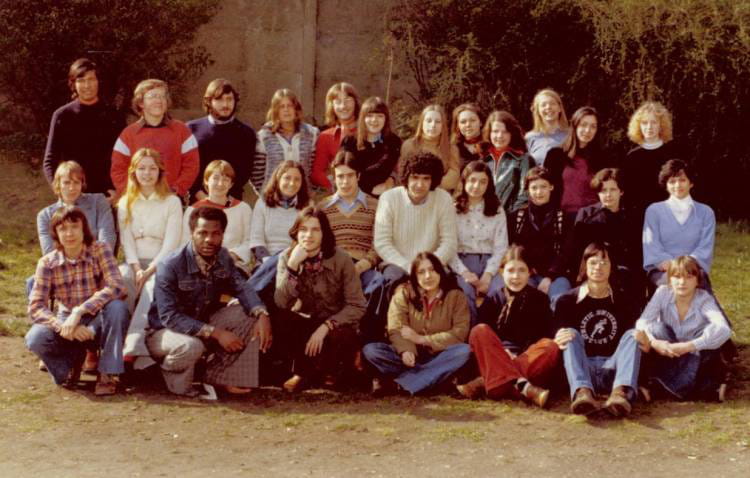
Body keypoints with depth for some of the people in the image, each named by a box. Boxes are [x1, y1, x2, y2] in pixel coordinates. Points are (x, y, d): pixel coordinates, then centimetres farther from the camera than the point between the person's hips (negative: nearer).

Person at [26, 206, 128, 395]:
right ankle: (75, 358, 4)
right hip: (67, 324, 1)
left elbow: (116, 286, -26)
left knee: (117, 307, -34)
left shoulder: (100, 250, -11)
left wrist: (80, 311, -34)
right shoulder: (48, 263, -8)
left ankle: (107, 375, -19)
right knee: (35, 338, -29)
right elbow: (35, 307, -14)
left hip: (99, 324, -1)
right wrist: (64, 327, -31)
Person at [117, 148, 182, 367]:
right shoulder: (125, 203, 17)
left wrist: (150, 270, -17)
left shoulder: (172, 202, 7)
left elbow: (171, 243, -3)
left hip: (162, 264, -3)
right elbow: (126, 241, 5)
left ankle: (135, 348, -48)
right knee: (120, 278, -33)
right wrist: (137, 268, -13)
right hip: (134, 263, 3)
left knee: (153, 285, -36)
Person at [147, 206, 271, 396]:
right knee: (191, 345, -39)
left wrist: (261, 314, -32)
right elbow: (169, 317, -29)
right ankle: (176, 381, -5)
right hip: (163, 332, -6)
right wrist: (215, 333, -35)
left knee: (249, 314, -11)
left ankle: (220, 378, -5)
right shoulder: (170, 266, -24)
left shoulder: (223, 258, -3)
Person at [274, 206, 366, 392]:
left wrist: (325, 327, -26)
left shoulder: (341, 259, -15)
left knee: (341, 337, -36)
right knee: (279, 320, -28)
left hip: (336, 325, -2)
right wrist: (293, 265, -30)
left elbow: (357, 306, -16)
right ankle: (304, 370, -4)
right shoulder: (287, 257, -8)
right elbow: (281, 303, -21)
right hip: (306, 322, 2)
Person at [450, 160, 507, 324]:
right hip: (461, 262, -2)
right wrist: (464, 272, -17)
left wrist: (487, 275, -12)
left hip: (488, 262, 2)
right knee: (466, 291, -34)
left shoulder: (497, 211, 11)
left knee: (501, 291, -30)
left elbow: (500, 248, 4)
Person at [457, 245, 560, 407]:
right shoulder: (493, 301, 11)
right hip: (496, 360, 1)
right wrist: (502, 352, -17)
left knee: (551, 348, -31)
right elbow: (483, 339, 4)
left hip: (529, 360, 0)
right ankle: (521, 385, -42)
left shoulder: (540, 300, 9)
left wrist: (515, 356, -14)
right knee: (479, 331, -25)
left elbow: (546, 336, 0)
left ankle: (486, 382, -38)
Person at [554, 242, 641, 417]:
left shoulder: (622, 299, 11)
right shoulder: (568, 300, 7)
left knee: (632, 335, -19)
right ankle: (582, 392, -52)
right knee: (571, 335, -23)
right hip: (583, 367, -1)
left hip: (613, 368, 1)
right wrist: (559, 340, -23)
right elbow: (557, 338, 2)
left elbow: (634, 336, 4)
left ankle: (622, 393, -48)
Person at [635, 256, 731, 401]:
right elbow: (642, 322, -19)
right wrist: (654, 342, -41)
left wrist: (689, 346, -41)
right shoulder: (663, 293, -10)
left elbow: (724, 329, -33)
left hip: (697, 358, -1)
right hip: (667, 358, 1)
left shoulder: (704, 299, -15)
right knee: (657, 328, -23)